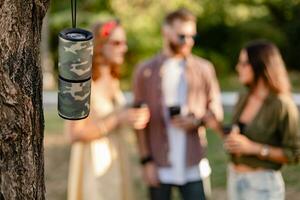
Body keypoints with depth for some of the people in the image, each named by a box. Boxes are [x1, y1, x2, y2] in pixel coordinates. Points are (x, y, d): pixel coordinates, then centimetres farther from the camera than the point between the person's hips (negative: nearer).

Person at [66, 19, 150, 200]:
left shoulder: (113, 80, 9)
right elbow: (75, 133, -18)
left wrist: (132, 116, 2)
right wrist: (117, 119, -21)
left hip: (116, 163, 7)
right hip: (94, 166, -7)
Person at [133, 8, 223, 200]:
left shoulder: (204, 68, 4)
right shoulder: (146, 71, 1)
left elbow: (216, 110, 8)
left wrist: (197, 120, -13)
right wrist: (147, 161, -4)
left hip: (194, 166, 0)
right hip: (160, 166, 0)